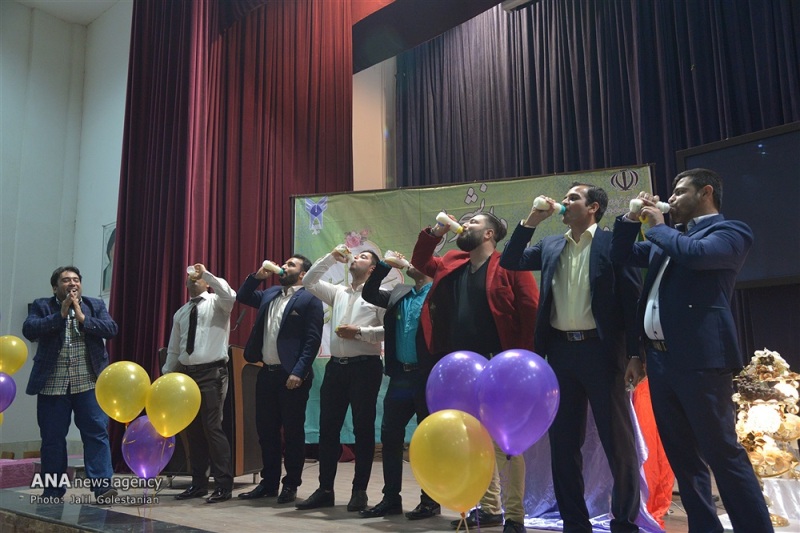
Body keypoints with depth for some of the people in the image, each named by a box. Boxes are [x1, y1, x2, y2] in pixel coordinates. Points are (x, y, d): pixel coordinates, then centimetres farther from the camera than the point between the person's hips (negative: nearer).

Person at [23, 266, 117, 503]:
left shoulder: (96, 305, 10)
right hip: (52, 385, 0)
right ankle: (53, 491, 19)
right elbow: (29, 330, -8)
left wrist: (81, 316, -11)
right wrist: (61, 314, -13)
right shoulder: (42, 306, 7)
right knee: (52, 438, 7)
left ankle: (103, 486, -6)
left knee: (97, 433, -7)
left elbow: (111, 329, -4)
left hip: (88, 383, 0)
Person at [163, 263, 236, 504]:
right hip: (187, 373, 7)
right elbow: (173, 349, 19)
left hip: (212, 373, -6)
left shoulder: (216, 303, 0)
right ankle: (198, 483, 21)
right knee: (193, 430, 11)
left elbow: (230, 296, -26)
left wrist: (207, 273, -21)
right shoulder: (181, 313, 17)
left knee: (212, 427, -9)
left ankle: (223, 485, -1)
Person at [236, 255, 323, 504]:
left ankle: (291, 485, 16)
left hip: (292, 376, -7)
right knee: (266, 430, 12)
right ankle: (268, 482, 24)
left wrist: (299, 372, -20)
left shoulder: (309, 299, -6)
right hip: (266, 373, 7)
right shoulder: (269, 294, 16)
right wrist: (257, 276, 10)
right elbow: (243, 296, 26)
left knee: (293, 432, 4)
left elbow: (313, 340, -12)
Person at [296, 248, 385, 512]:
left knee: (363, 429, 1)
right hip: (336, 366, 6)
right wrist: (331, 258, 10)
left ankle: (359, 491, 10)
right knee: (328, 428, 7)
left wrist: (359, 332, -15)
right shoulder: (338, 292, 17)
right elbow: (309, 282, 16)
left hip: (365, 366, -5)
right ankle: (325, 489, 16)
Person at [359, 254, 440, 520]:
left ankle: (430, 500, 15)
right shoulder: (399, 293, 15)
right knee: (390, 435, 9)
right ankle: (391, 498, 19)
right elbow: (369, 294, 14)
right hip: (400, 376, 7)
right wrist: (386, 265, 6)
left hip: (427, 377, -7)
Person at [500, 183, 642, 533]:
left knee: (618, 443, 3)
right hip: (561, 351, 5)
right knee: (563, 443, 10)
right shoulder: (550, 246, 14)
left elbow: (633, 298, -4)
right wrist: (531, 221, 0)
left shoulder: (613, 243, -1)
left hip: (601, 350, -5)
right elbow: (509, 262, 7)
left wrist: (636, 354, -10)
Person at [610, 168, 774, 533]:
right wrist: (633, 219, 13)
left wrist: (657, 226, -6)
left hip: (700, 358, -8)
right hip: (660, 357, 8)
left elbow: (694, 254, -22)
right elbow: (621, 254, 28)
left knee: (722, 453, -4)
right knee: (681, 454, 13)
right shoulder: (668, 239, 21)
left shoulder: (730, 231, -2)